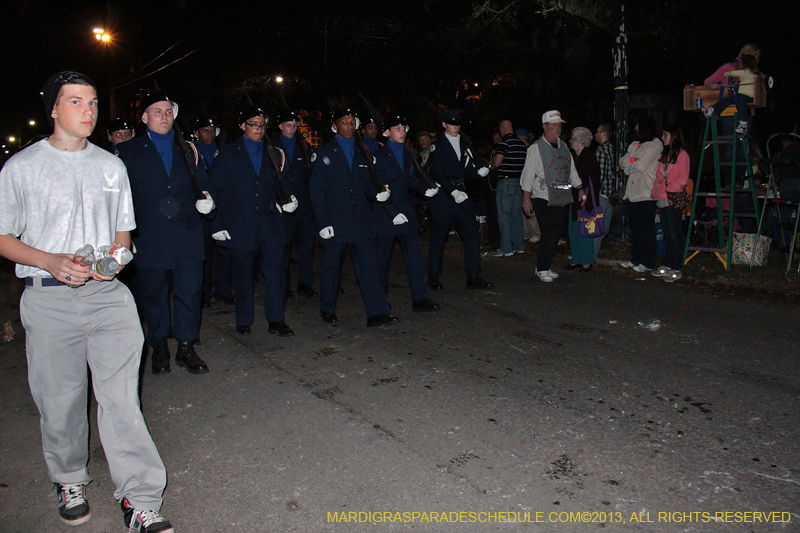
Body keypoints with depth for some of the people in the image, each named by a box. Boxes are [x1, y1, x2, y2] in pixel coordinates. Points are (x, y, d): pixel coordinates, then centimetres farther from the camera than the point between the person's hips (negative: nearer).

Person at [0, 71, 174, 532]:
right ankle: (70, 481, 33)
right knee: (60, 399, 8)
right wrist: (51, 262, -14)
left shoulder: (111, 166, 14)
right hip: (49, 300, -1)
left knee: (121, 395, -6)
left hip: (107, 293, 1)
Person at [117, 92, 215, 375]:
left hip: (187, 236, 2)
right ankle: (159, 347, 25)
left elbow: (203, 184, 14)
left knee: (189, 292, 2)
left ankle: (186, 348, 15)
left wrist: (207, 200, -7)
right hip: (149, 238, -1)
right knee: (153, 294, 9)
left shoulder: (187, 149, 13)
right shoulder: (129, 151, 5)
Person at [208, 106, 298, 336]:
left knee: (277, 269, -5)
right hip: (239, 226, -2)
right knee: (242, 274, 8)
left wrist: (285, 202, -1)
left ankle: (276, 320, 4)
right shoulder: (228, 153, 5)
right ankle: (243, 321, 22)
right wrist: (218, 224, -6)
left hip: (270, 224, 2)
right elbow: (217, 190, 1)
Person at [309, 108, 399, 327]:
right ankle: (327, 310, 24)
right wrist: (323, 223, -10)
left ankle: (376, 313, -2)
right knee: (331, 266, 8)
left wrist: (377, 194, -3)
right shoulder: (324, 153, 1)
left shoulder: (362, 152, 14)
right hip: (334, 221, -3)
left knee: (367, 264, -2)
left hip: (361, 220, 3)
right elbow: (317, 191, -3)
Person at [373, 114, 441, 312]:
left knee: (414, 255, -3)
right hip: (385, 214, -5)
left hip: (406, 211, 5)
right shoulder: (379, 156, -7)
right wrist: (393, 213, -19)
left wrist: (425, 190, -2)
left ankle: (420, 299, -1)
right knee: (383, 258, 6)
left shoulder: (407, 155, 13)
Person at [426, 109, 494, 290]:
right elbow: (438, 174, -12)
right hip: (442, 198, -5)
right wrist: (453, 191, -21)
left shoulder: (465, 144, 13)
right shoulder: (437, 146, -3)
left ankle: (473, 277, 7)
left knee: (472, 235, 0)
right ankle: (433, 277, 15)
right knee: (438, 238, 1)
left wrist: (479, 172, -9)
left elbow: (467, 171, 12)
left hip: (460, 194, 5)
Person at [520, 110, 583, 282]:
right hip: (543, 199, -6)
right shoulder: (536, 148, -5)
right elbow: (528, 173, -9)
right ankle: (541, 269, 2)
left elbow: (572, 169, 22)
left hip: (562, 197, 7)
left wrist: (580, 188, 15)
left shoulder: (563, 146, 16)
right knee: (549, 234, -11)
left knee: (555, 234, 6)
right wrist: (526, 197, -14)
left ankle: (545, 267, 18)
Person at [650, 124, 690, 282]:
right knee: (667, 235, 12)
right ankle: (667, 265, 18)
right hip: (661, 200, 7)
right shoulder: (664, 154, 18)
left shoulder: (681, 154, -5)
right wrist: (655, 192, 6)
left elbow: (683, 179, -12)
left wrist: (670, 190, -19)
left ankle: (676, 269, 1)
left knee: (675, 235, -3)